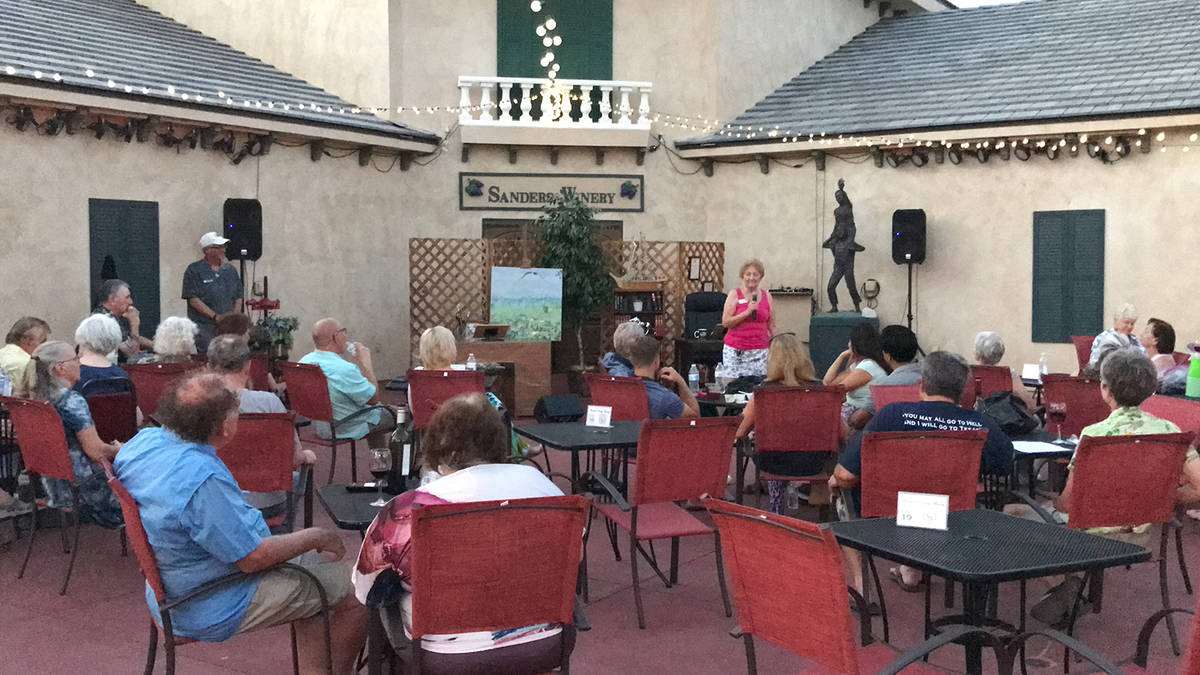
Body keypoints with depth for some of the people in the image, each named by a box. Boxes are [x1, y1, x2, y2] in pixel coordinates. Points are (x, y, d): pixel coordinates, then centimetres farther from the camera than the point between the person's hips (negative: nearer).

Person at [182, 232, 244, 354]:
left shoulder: (230, 270, 16)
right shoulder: (194, 271, 0)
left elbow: (238, 297, 17)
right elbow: (193, 299, -8)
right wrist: (215, 316, -14)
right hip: (205, 327, -5)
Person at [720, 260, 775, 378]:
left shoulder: (766, 295, 11)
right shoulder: (734, 294, 2)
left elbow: (771, 324, 17)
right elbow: (725, 322, -6)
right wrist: (747, 312, -13)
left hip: (760, 350, 2)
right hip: (735, 351, -2)